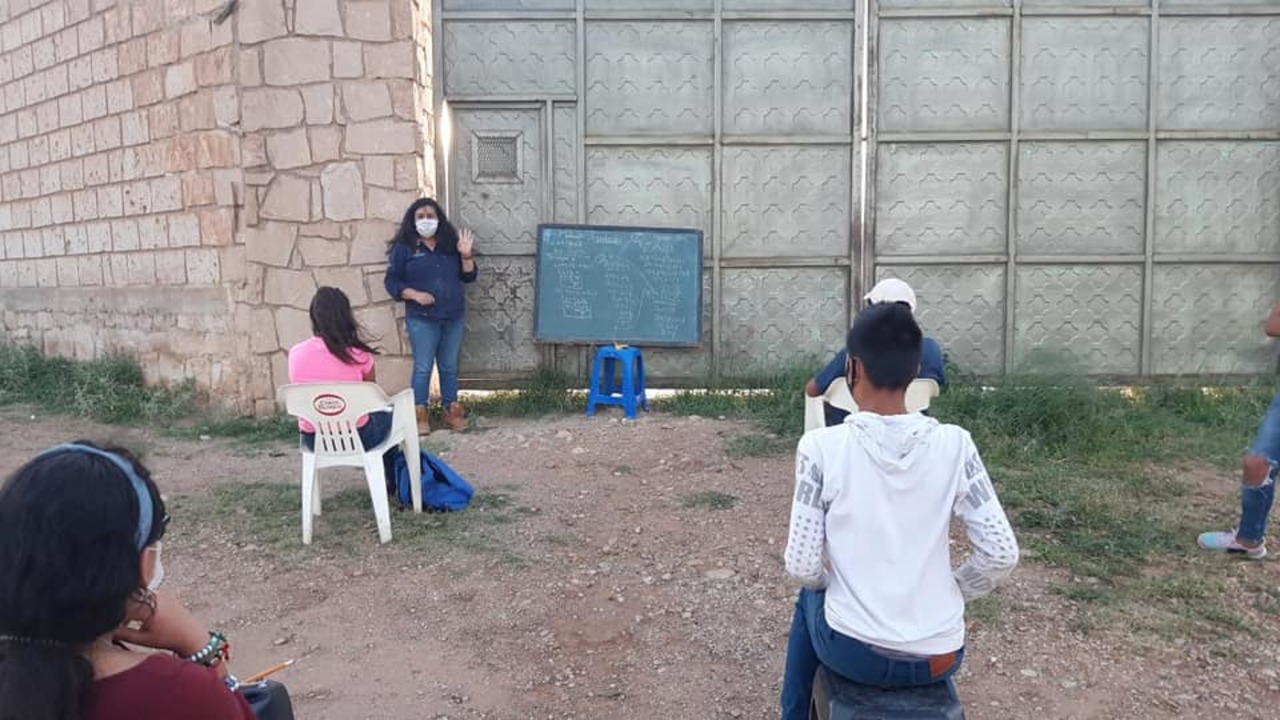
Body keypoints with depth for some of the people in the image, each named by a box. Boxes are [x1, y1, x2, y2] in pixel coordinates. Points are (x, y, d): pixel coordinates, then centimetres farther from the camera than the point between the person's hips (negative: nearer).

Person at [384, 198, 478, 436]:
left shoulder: (450, 243, 9)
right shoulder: (404, 247, -1)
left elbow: (468, 276, 8)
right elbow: (392, 281, -3)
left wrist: (466, 255, -9)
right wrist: (414, 294, -17)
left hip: (453, 317, 4)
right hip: (421, 318, -4)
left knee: (449, 366, 11)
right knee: (423, 367, -1)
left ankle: (451, 412, 19)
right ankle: (420, 416, 6)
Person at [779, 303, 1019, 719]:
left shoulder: (821, 447, -16)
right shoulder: (955, 445, -10)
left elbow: (803, 568, -13)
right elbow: (1001, 555, -8)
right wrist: (952, 593, 11)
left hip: (854, 652, -2)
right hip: (939, 658, 2)